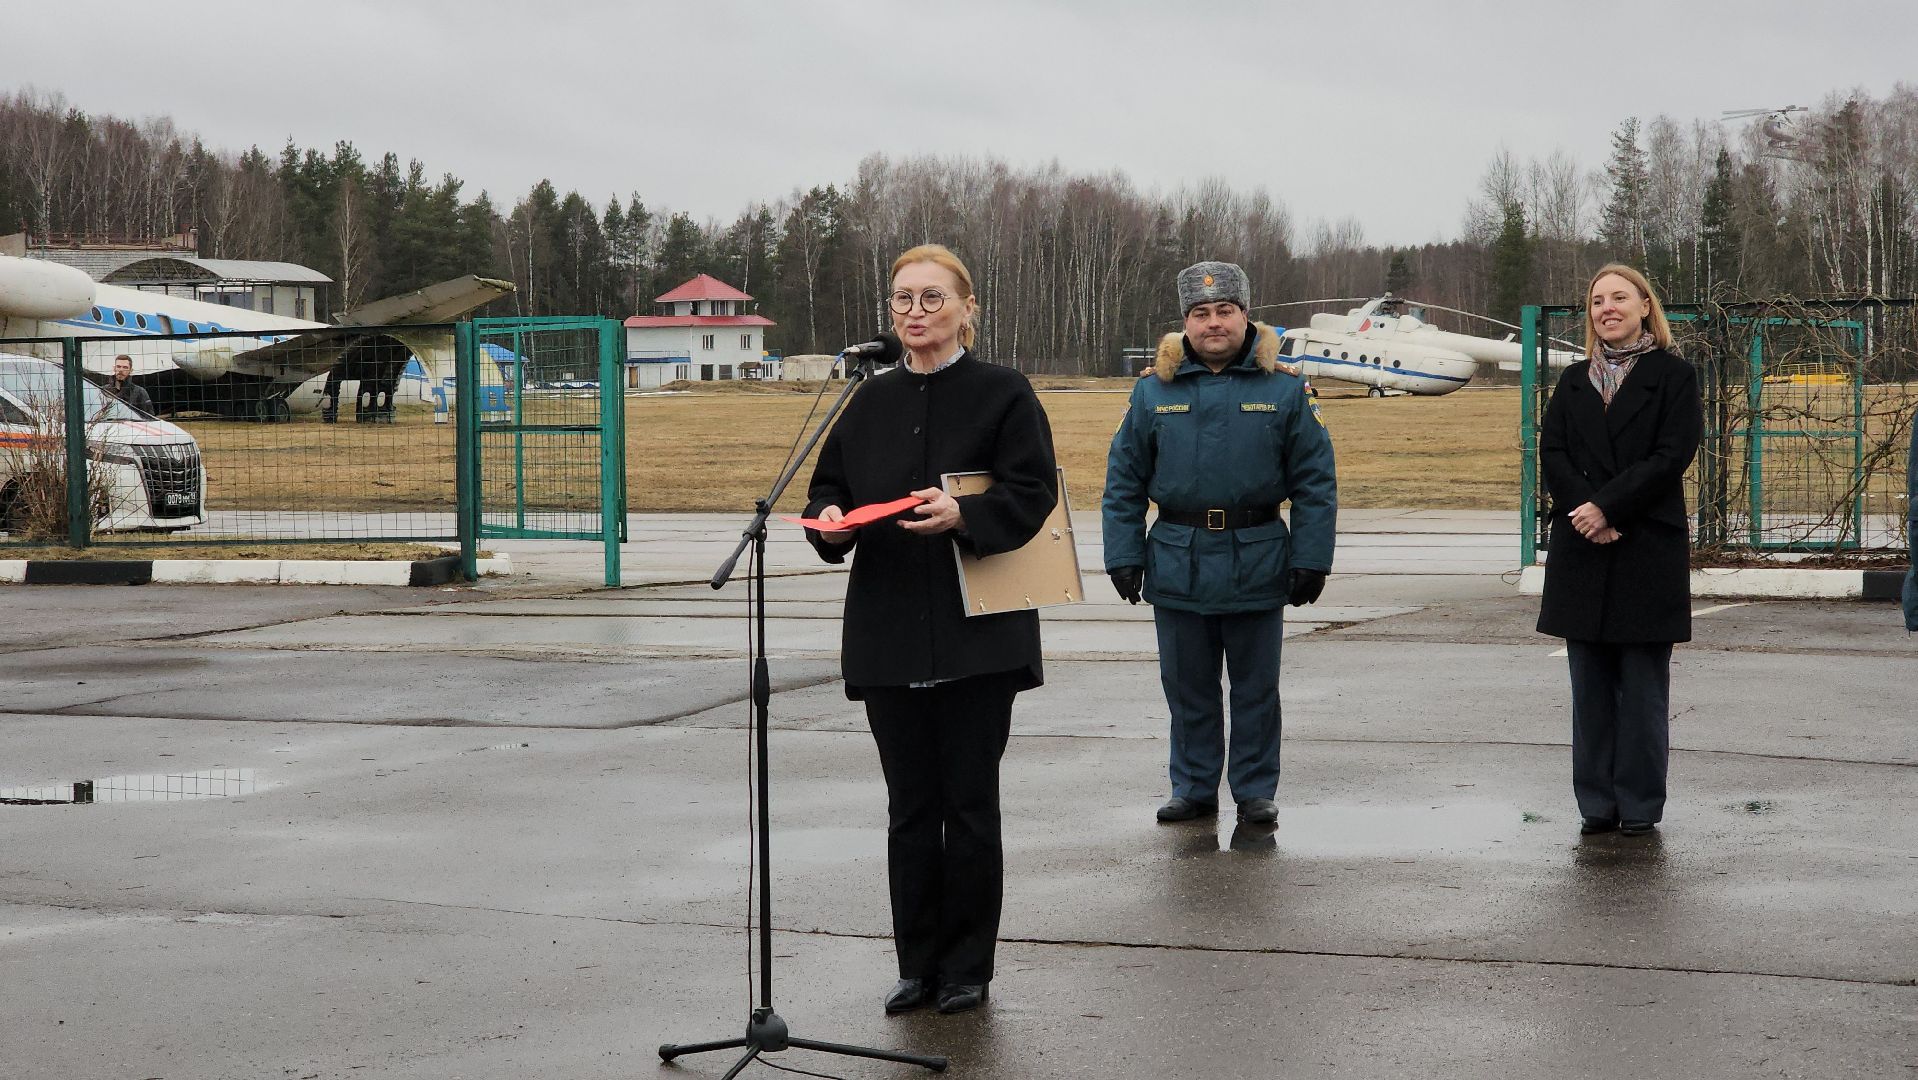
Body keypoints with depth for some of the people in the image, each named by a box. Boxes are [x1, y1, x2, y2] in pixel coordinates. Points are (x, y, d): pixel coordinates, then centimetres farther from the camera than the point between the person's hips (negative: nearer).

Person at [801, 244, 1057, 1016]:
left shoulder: (1002, 394, -3)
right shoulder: (872, 402, 11)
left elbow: (1032, 494, -8)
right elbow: (830, 485, 15)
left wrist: (962, 515, -25)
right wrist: (829, 518, -7)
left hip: (977, 633, -4)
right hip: (889, 633, 4)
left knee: (969, 802, 2)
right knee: (909, 806, 8)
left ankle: (968, 967, 13)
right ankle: (919, 965, 17)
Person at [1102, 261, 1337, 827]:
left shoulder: (1285, 389, -1)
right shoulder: (1154, 391, 2)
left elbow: (1316, 482, -1)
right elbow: (1124, 483, 5)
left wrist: (1311, 560, -7)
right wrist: (1124, 556, -1)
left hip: (1258, 563, -1)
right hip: (1177, 563, 1)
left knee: (1256, 687, 8)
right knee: (1187, 686, 10)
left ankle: (1256, 790, 20)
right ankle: (1194, 788, 23)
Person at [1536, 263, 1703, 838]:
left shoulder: (1674, 376, 1)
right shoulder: (1574, 381, 14)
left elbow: (1671, 457, -9)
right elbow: (1551, 452, 3)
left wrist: (1607, 507, -16)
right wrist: (1584, 514, -12)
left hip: (1649, 550, -4)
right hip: (1583, 551, 4)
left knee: (1643, 685, 1)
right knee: (1591, 684, 6)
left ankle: (1640, 805, 8)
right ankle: (1596, 803, 12)